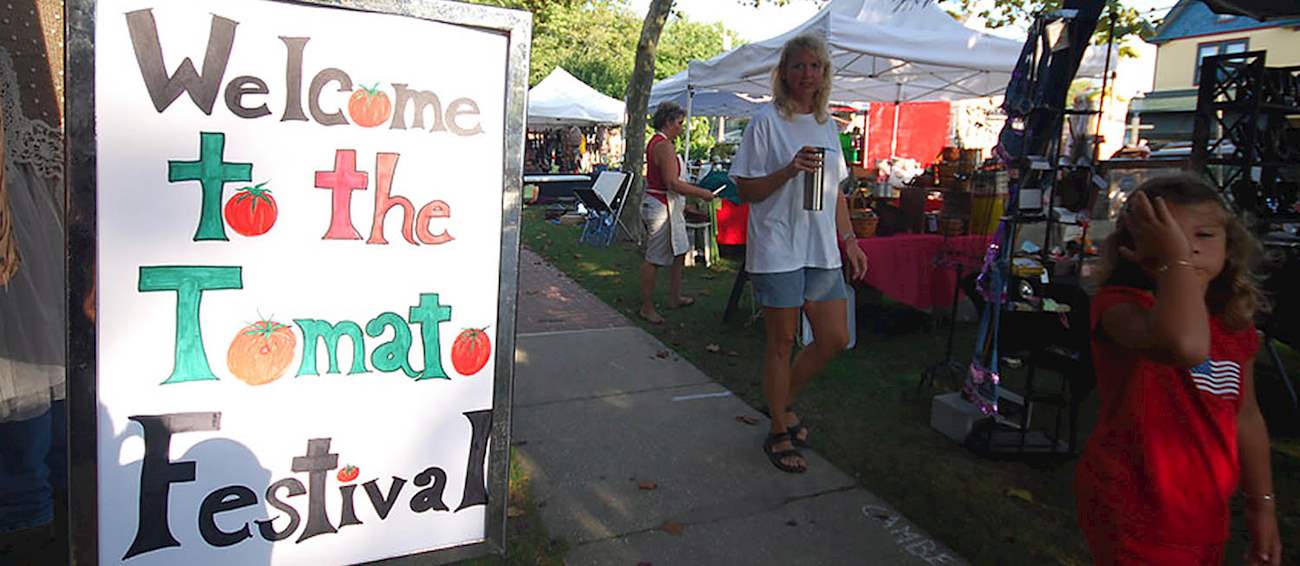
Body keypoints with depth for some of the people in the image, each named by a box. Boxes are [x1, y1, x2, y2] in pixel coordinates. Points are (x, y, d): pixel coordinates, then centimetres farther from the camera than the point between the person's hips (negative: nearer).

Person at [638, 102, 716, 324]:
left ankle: (675, 297, 28)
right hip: (661, 208, -11)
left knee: (679, 252, 17)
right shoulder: (664, 145, -18)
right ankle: (647, 308, 5)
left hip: (669, 208, 11)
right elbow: (672, 183, -24)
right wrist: (702, 193, -16)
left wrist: (681, 204, 23)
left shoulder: (655, 142, 15)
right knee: (654, 259, -3)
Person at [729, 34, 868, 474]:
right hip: (777, 248, -6)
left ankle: (782, 402, 28)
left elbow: (836, 192, 18)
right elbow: (746, 190, -7)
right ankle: (778, 434, 19)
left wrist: (849, 241, 12)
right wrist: (788, 171, -21)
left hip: (822, 249, 6)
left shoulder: (827, 125, 14)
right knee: (782, 342, 2)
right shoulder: (767, 121, -5)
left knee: (835, 338, 6)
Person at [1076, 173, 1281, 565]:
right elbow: (1185, 346, -44)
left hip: (1206, 513, 8)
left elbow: (1244, 416, 15)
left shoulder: (1235, 326, 3)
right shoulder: (1120, 305, -21)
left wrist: (1261, 504, 20)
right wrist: (1175, 258, -34)